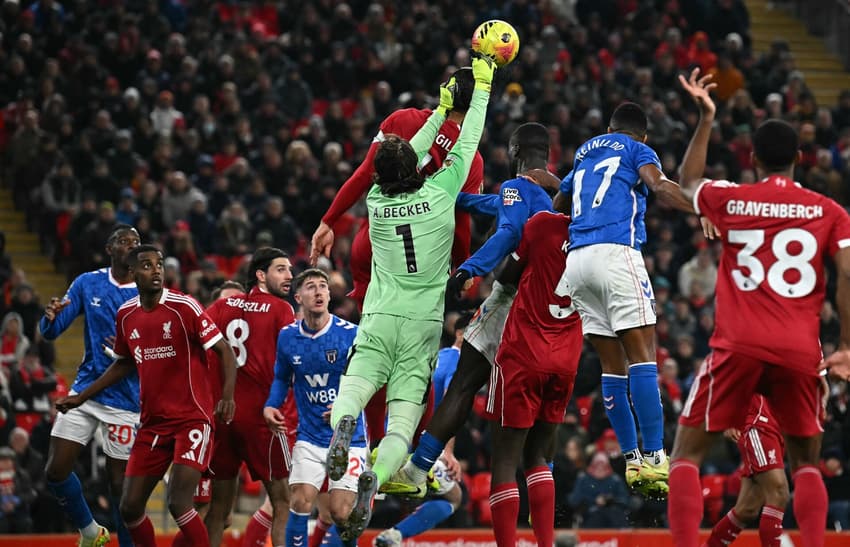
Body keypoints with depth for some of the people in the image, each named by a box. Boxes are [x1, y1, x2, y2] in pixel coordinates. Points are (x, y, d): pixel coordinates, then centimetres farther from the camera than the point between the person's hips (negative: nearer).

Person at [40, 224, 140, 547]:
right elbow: (51, 332, 4)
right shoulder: (88, 284, 3)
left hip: (125, 398, -3)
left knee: (119, 482, -2)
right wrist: (50, 316, -20)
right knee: (56, 471, -3)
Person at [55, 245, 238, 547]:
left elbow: (224, 351, -11)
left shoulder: (184, 307, -12)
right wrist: (81, 397, 21)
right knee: (130, 507, 5)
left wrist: (227, 396, -27)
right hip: (153, 423, 6)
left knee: (179, 504, -19)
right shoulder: (126, 315, 6)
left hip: (192, 418, -6)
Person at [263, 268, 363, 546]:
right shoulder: (288, 337, 1)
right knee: (300, 503, -13)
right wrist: (271, 406, 0)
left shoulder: (350, 334, -10)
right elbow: (282, 378, 18)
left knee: (341, 513, -8)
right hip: (310, 437, 2)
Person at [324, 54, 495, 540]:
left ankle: (342, 426, -39)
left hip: (378, 322, 1)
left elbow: (405, 163, 22)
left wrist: (441, 110, 32)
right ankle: (375, 479, -35)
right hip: (422, 325, -1)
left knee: (353, 389, -1)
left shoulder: (377, 200, 5)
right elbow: (467, 144, 10)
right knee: (403, 420, -6)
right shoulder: (439, 193, -2)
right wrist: (481, 88, 22)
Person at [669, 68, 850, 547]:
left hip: (739, 346, -1)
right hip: (801, 350, 1)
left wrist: (705, 120, 36)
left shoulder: (730, 200, 7)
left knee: (687, 453, 8)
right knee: (807, 462, 17)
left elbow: (688, 183, 29)